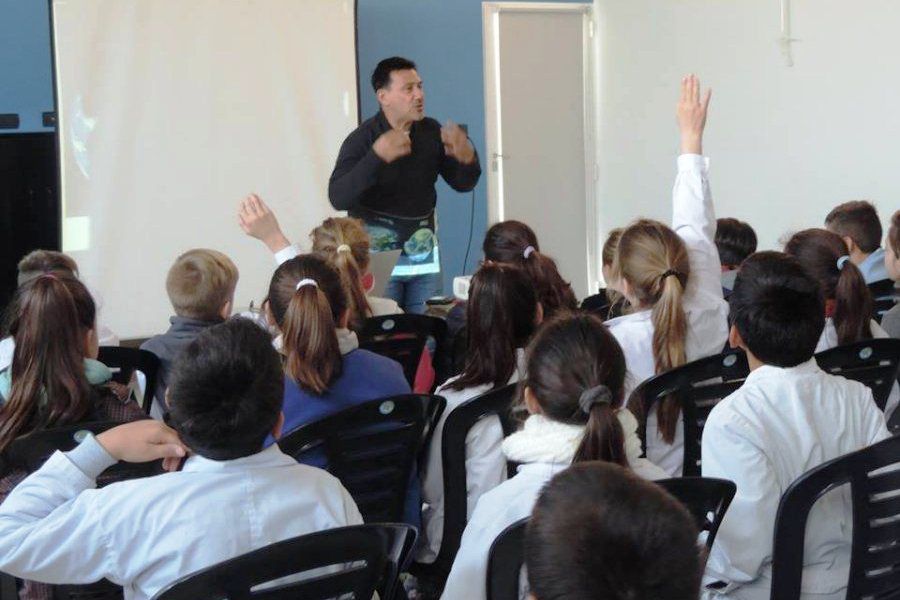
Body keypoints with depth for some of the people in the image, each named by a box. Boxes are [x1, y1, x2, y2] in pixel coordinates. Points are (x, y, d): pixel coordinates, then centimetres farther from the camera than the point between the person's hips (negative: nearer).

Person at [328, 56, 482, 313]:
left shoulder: (432, 132, 0)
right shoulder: (361, 140, -12)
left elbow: (463, 183, 6)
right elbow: (338, 198, -25)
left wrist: (467, 158, -18)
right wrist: (377, 156, -39)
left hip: (423, 251, 4)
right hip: (376, 254, -4)